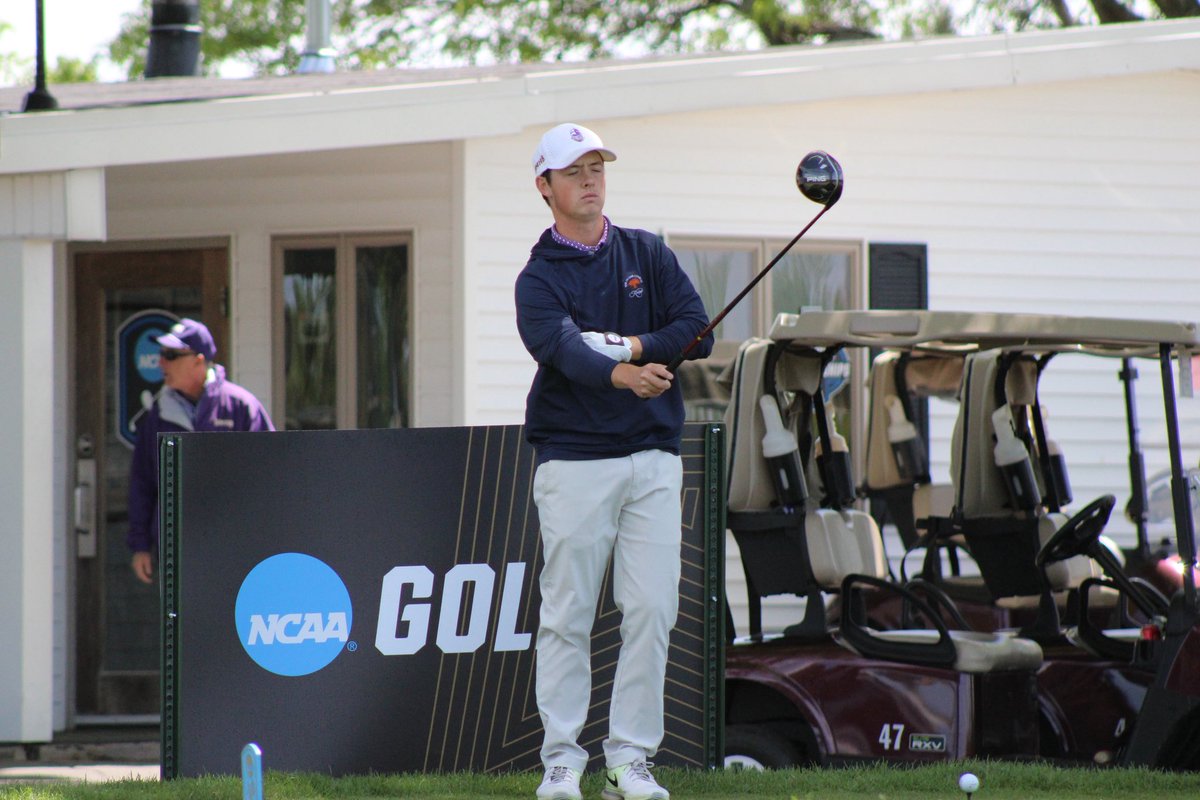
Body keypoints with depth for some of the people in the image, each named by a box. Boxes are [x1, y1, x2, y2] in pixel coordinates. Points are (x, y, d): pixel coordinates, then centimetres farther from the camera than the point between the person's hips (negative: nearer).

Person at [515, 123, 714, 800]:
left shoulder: (648, 254, 13)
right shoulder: (538, 280, 0)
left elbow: (698, 331, 3)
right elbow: (565, 349, -20)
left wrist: (636, 348, -13)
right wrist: (623, 375, -39)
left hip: (654, 455, 3)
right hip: (574, 459, -3)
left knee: (652, 610, -3)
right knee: (568, 614, -3)